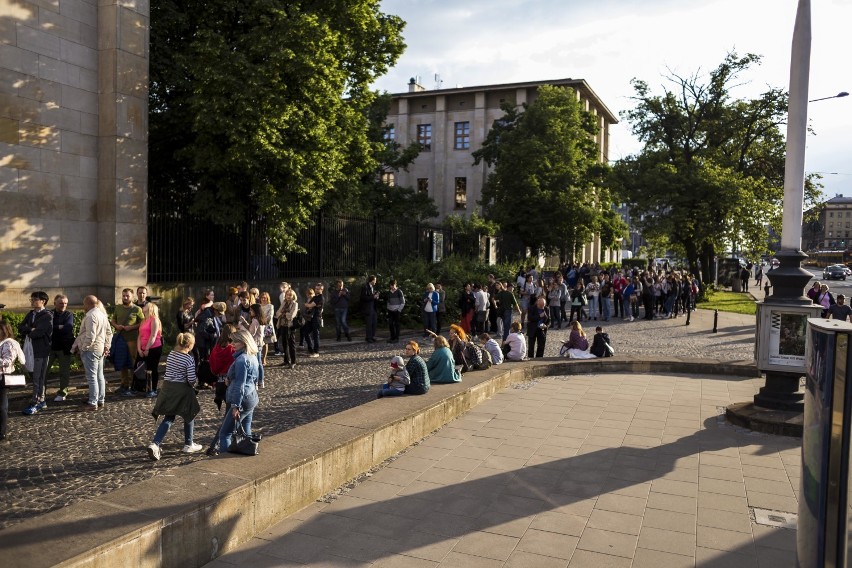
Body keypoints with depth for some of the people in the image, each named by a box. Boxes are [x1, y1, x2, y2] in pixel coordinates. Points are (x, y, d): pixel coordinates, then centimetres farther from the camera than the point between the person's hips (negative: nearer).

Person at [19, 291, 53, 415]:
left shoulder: (47, 316, -9)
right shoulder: (30, 314, 16)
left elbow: (40, 332, -18)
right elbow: (20, 327, 7)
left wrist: (28, 334, -1)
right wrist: (30, 329, -12)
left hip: (41, 350, -8)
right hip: (30, 348, 8)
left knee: (38, 378, -5)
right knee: (33, 375, 12)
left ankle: (35, 403, -1)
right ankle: (41, 400, 22)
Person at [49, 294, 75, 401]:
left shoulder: (69, 315, 1)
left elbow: (67, 328, -15)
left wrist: (54, 328, -9)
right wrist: (59, 327, -15)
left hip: (64, 347, -2)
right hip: (50, 346, 2)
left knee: (64, 372, 4)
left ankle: (62, 393, 14)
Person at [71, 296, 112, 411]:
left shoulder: (90, 316, -18)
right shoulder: (102, 314, 12)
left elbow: (90, 336, -23)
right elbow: (109, 332, 18)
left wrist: (83, 348, -12)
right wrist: (106, 346, 18)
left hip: (90, 349, -9)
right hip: (100, 349, 9)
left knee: (92, 376, -5)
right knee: (99, 375, 14)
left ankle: (93, 403, -2)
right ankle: (101, 400, 22)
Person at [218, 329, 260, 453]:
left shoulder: (241, 359, -18)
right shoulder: (252, 356, 11)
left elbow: (239, 385, -21)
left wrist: (235, 406, -21)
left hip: (243, 400, -10)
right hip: (252, 398, 10)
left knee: (225, 433, -4)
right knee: (246, 432, 15)